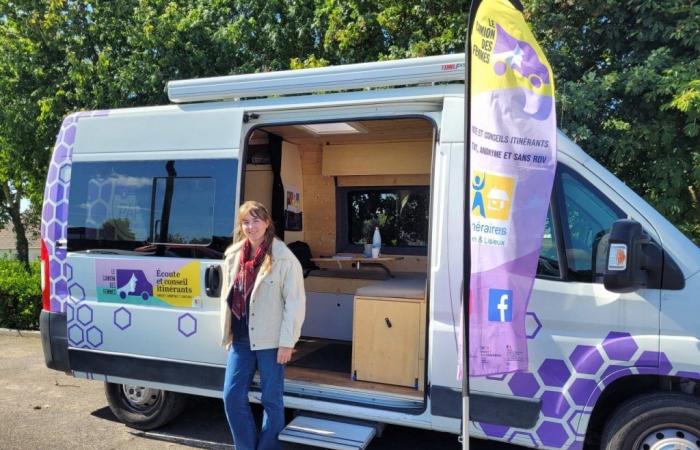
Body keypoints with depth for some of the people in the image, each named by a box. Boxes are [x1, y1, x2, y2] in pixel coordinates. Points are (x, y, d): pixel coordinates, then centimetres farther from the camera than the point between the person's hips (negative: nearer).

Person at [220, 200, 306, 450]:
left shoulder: (283, 258, -10)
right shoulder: (233, 255, 7)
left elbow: (295, 302, -11)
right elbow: (227, 297, 16)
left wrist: (287, 342, -14)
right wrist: (226, 334, 14)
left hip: (270, 341, -5)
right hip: (240, 339, 6)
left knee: (271, 399, 7)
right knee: (232, 396, 9)